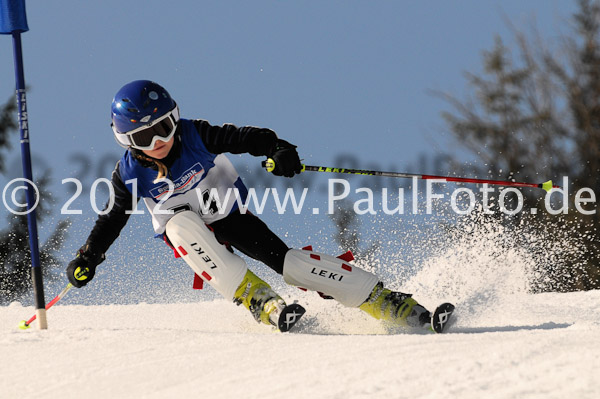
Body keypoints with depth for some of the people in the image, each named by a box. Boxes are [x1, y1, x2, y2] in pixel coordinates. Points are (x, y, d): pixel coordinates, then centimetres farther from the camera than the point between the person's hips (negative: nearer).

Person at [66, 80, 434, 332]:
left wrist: (276, 149, -39)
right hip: (188, 235, 1)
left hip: (231, 213, -1)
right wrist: (88, 257, -11)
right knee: (181, 222, -36)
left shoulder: (195, 136, -19)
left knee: (289, 262, -21)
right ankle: (261, 302, -41)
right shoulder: (130, 174, -14)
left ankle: (397, 306, -20)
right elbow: (113, 219, -1)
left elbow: (244, 138, -20)